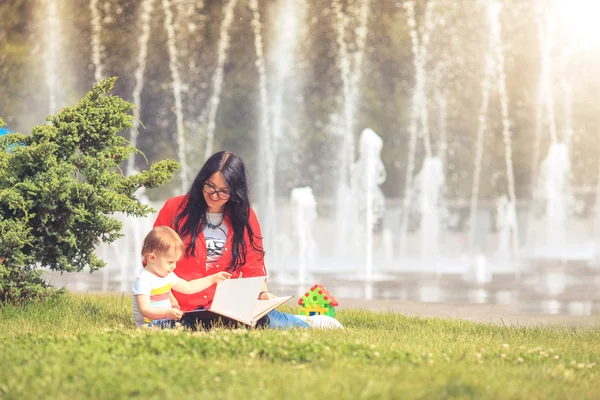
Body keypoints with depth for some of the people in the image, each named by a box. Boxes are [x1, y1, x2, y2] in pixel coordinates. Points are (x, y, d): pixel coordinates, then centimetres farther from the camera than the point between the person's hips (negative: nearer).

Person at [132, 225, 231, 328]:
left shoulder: (167, 275, 14)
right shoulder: (143, 280, -17)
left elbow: (188, 287, 28)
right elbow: (145, 310, -26)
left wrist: (213, 279, 24)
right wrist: (168, 313, -41)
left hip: (166, 320, 10)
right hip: (150, 324, -10)